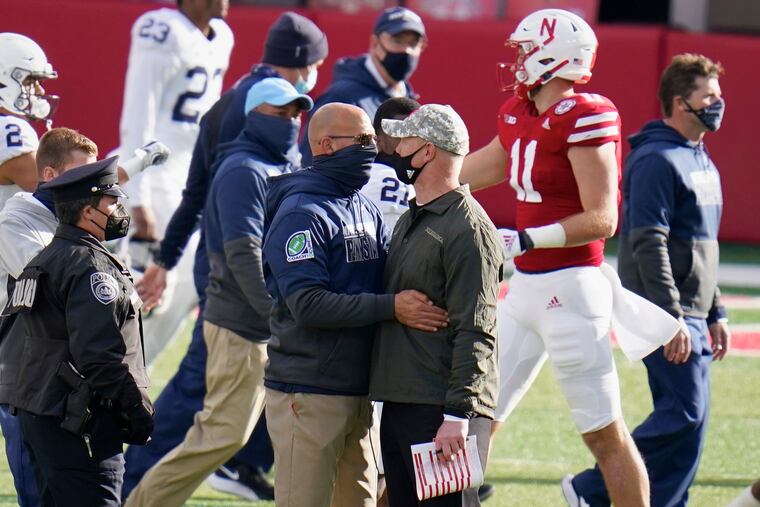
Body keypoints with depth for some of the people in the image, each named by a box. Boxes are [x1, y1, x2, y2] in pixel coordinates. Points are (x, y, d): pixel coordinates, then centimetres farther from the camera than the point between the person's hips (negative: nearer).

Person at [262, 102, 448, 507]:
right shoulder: (301, 214, -13)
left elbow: (386, 280, 16)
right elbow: (308, 304, -22)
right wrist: (391, 307, -26)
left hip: (357, 393, 9)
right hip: (308, 395, -9)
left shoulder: (368, 211, 15)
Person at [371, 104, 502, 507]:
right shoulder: (409, 221, 19)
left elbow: (475, 332, -18)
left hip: (441, 412, -10)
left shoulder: (468, 228, -12)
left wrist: (457, 415, -22)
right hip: (398, 403, 10)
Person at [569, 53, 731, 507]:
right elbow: (648, 245, -20)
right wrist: (672, 319, -24)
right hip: (665, 313, -10)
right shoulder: (657, 160, -14)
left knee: (686, 419, 7)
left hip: (692, 314, 10)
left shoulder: (701, 160, 17)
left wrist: (715, 313, 20)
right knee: (684, 414, -13)